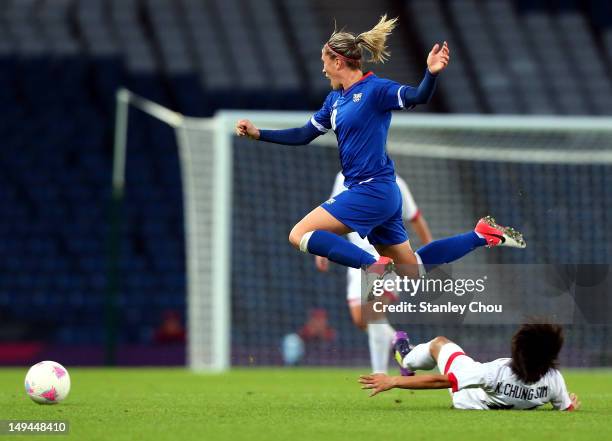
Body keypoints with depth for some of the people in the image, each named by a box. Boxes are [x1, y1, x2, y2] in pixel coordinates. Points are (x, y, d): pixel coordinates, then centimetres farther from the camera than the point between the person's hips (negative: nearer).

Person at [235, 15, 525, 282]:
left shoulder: (374, 89, -12)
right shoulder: (335, 99, 13)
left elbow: (417, 97, -26)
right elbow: (304, 135, 20)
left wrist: (431, 73, -46)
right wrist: (258, 134, 14)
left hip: (372, 192, -9)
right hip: (374, 194, 9)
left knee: (300, 235, -14)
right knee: (411, 270, 17)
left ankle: (376, 267, -22)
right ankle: (483, 235, 23)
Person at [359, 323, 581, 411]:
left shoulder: (498, 371, -47)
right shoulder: (554, 380, -38)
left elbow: (439, 381, -40)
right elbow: (567, 409, -16)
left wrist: (392, 381, -33)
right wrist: (573, 403, 10)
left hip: (468, 401, -3)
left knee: (440, 343, 20)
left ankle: (406, 358, 54)